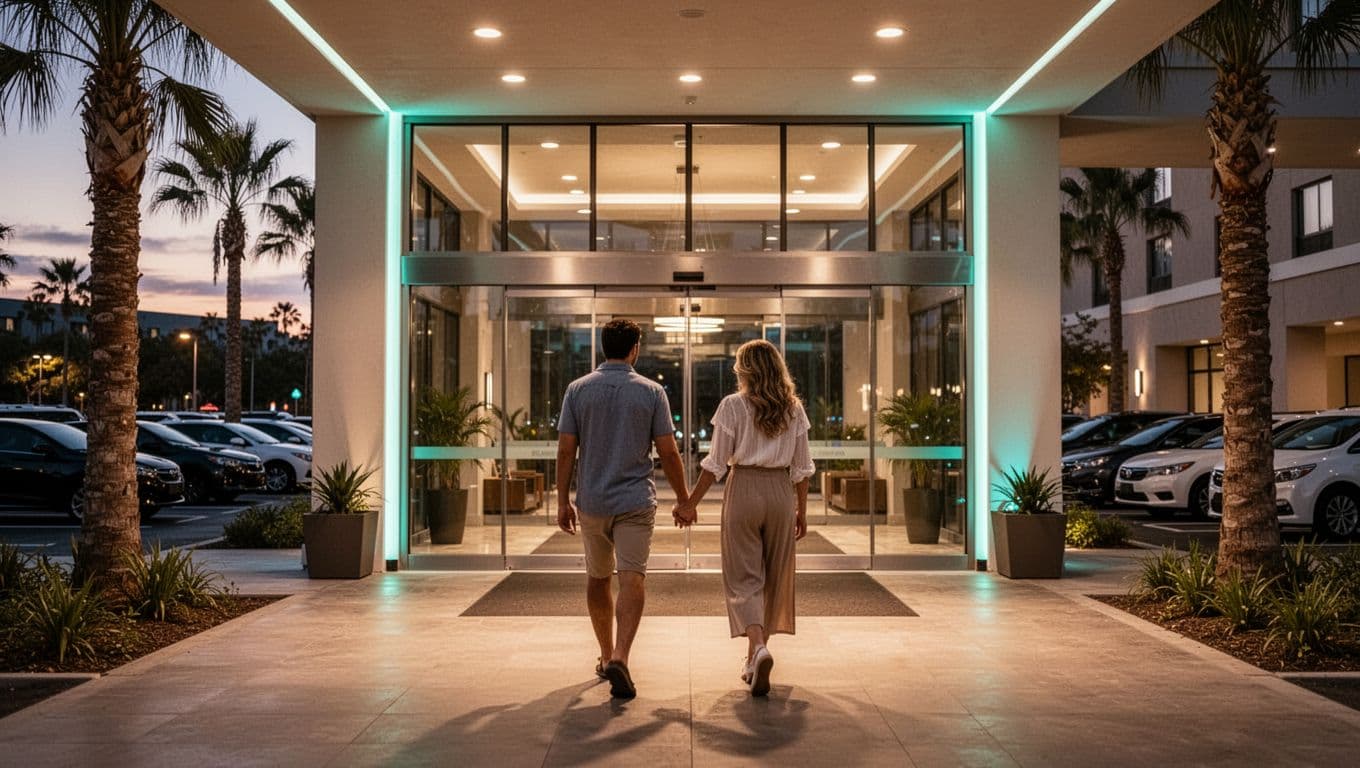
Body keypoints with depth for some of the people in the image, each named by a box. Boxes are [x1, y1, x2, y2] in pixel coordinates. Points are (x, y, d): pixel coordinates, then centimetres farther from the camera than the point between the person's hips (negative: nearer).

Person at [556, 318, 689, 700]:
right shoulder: (651, 391, -3)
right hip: (636, 501, -2)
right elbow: (668, 453, -3)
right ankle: (619, 658, -21)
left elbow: (566, 450, -2)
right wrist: (683, 500, 7)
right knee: (632, 579, -5)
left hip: (592, 501, 2)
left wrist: (563, 501, 6)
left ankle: (607, 656, 27)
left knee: (598, 579, 17)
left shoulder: (578, 389, 0)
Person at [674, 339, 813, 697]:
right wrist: (802, 510, 15)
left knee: (744, 577, 2)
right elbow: (802, 467, 6)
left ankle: (758, 647, -21)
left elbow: (716, 464, -6)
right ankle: (755, 659, 23)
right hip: (781, 493, 3)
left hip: (744, 490, -3)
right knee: (774, 576, 14)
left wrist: (690, 503, 2)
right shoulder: (794, 409, 4)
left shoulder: (733, 406, -5)